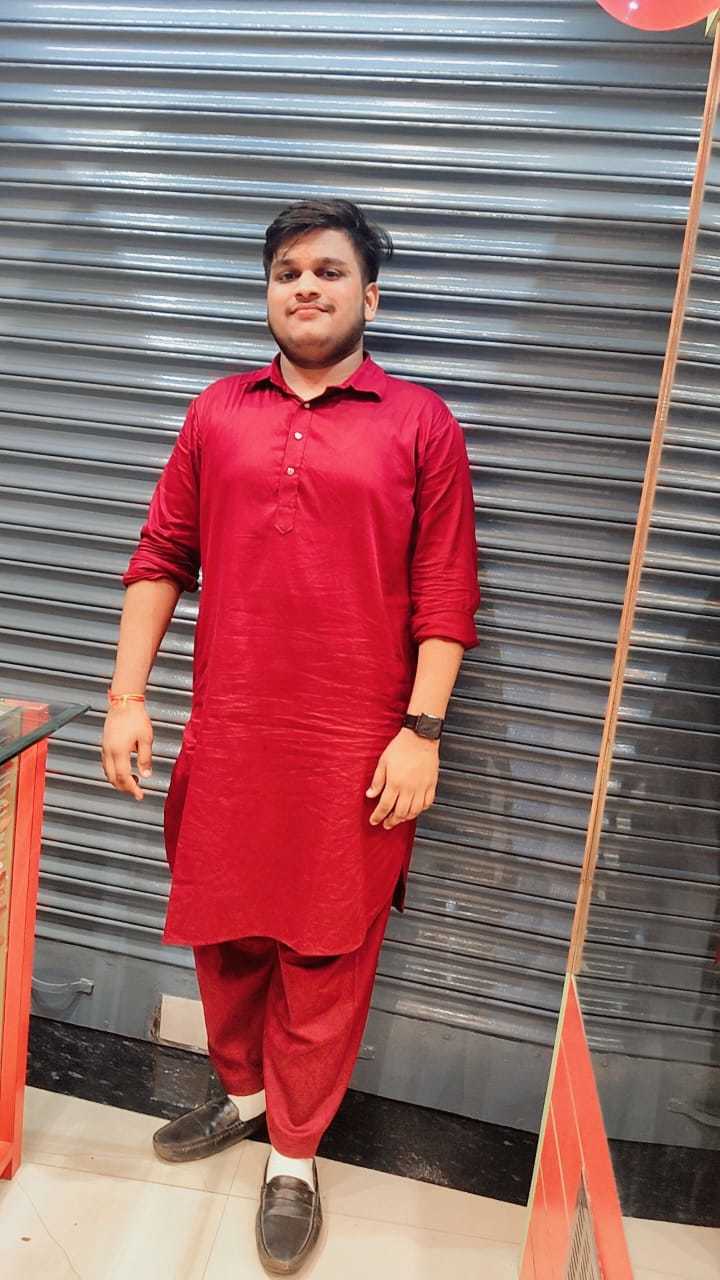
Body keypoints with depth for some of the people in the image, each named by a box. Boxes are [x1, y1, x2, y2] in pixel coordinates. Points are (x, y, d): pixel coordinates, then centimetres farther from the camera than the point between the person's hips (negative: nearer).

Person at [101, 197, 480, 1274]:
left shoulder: (421, 425, -1)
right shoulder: (217, 412, 8)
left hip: (353, 751, -3)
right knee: (225, 935, 19)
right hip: (225, 739, 4)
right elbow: (161, 559, 7)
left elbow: (445, 595, -3)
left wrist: (422, 731, -9)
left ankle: (294, 1157, 34)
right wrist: (127, 696, 2)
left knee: (324, 958, 11)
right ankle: (243, 1092, 46)